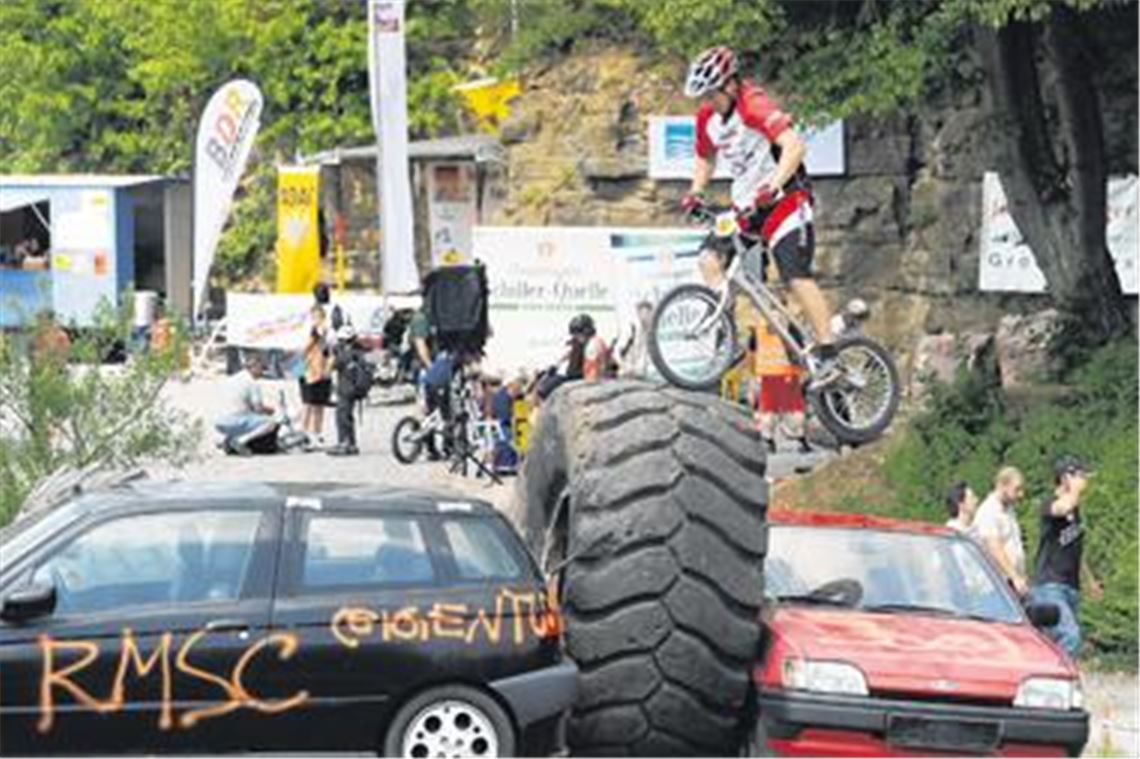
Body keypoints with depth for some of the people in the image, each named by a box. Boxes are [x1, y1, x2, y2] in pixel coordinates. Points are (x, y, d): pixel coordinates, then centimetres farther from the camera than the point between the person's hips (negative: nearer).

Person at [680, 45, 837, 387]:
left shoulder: (754, 106, -20)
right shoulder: (707, 117, 4)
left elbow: (795, 146, -31)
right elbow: (705, 158, 22)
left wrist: (771, 187, -38)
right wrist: (695, 193, 6)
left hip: (784, 199, -8)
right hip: (746, 203, 8)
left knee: (796, 277, -16)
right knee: (710, 260, -8)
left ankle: (828, 356, -12)